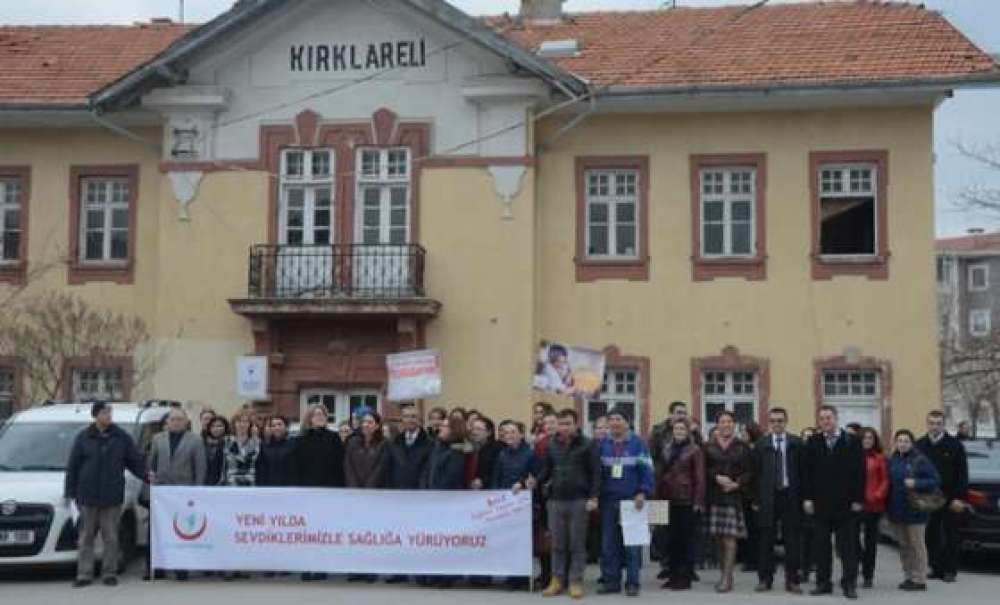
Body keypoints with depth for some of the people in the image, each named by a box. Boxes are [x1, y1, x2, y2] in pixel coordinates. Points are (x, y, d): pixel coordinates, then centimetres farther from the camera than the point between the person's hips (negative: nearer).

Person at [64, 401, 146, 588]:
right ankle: (84, 574, 9)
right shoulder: (83, 438, 2)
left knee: (111, 537, 3)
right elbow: (72, 466, 4)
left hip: (112, 496, 0)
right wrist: (70, 492, 1)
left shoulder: (122, 437, 3)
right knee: (86, 537, 4)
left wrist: (146, 475, -11)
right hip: (88, 496, 0)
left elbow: (134, 461, 6)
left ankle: (110, 573, 11)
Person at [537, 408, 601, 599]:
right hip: (555, 500, 3)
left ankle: (575, 581, 8)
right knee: (557, 543, 7)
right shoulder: (552, 445, 9)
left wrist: (593, 497, -11)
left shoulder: (587, 445, -1)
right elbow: (546, 470, 13)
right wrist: (535, 481, -5)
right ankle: (557, 580, 15)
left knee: (577, 543, 2)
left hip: (579, 501, -3)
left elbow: (595, 473, -3)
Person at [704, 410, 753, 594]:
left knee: (730, 537, -9)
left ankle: (727, 578, -9)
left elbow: (749, 472, 2)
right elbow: (704, 470, 4)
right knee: (719, 537, 5)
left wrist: (737, 484, -12)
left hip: (734, 495, -2)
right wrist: (716, 477, -12)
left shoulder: (742, 447, 6)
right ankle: (724, 574, 15)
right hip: (714, 495, 2)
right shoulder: (709, 447, 9)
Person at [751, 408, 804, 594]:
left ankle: (792, 580, 10)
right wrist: (756, 499, -1)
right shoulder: (761, 444, 5)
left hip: (790, 496, 0)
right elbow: (756, 473, 3)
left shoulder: (796, 443, 3)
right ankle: (765, 578, 12)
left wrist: (803, 497, -4)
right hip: (768, 497, 0)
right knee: (767, 539, 4)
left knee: (792, 539, 3)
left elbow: (802, 471, 2)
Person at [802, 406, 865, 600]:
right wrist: (807, 498, -3)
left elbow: (859, 472, -3)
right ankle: (823, 582, 13)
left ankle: (849, 583, 7)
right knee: (821, 545, 6)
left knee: (848, 546, 1)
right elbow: (806, 472, 4)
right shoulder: (813, 442, 6)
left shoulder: (852, 442, 0)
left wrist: (858, 499, -8)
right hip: (820, 502, 2)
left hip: (845, 502, -2)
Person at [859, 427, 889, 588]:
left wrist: (878, 495, -11)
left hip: (873, 504, 0)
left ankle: (868, 576, 14)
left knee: (871, 540, 8)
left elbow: (885, 480, 1)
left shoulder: (880, 458, 2)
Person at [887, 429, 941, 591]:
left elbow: (935, 480, -9)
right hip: (897, 509, 6)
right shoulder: (892, 460, 8)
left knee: (917, 545, -2)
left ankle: (919, 579, 3)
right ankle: (909, 576, 21)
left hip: (915, 509, -6)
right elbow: (888, 481, 16)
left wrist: (916, 484, -21)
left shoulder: (920, 460, -8)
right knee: (904, 546, 12)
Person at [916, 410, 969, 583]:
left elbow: (962, 474, -4)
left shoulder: (955, 445, -3)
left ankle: (950, 570, 10)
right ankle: (936, 568, 15)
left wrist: (960, 498, -11)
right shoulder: (919, 445, 6)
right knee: (931, 536, 6)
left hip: (950, 499, -3)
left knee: (950, 536, 3)